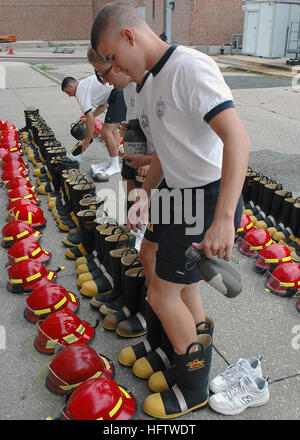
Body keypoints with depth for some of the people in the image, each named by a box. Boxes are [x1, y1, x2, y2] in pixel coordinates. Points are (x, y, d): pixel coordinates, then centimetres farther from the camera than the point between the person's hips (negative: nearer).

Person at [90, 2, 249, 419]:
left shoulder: (191, 67, -19)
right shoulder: (152, 80, 12)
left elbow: (238, 139, -30)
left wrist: (223, 219, -37)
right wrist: (145, 195, 11)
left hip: (210, 201, -9)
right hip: (185, 197, 9)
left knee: (162, 295, 0)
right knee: (183, 288, 19)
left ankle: (194, 391, 22)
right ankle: (198, 365, 41)